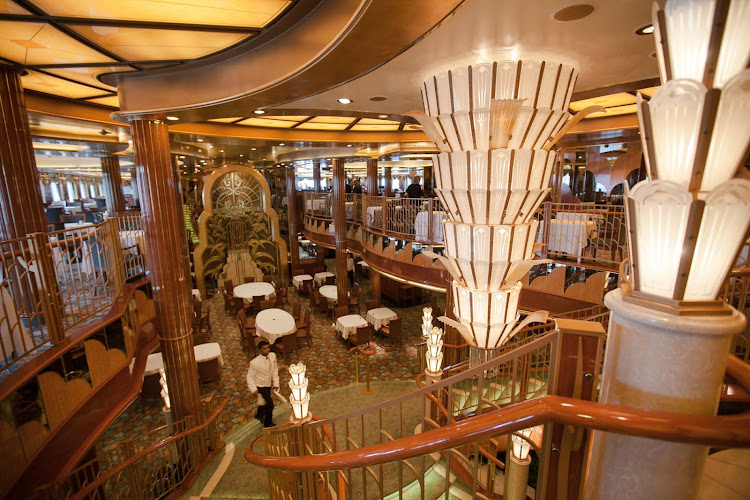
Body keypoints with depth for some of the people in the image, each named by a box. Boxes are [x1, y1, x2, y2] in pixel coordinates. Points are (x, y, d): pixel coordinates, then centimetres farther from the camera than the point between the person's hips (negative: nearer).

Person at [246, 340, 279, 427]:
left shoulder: (272, 355, -16)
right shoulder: (255, 362, -31)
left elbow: (275, 369, -2)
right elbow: (250, 377, -18)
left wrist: (276, 383, -1)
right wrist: (253, 390, -19)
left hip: (268, 384, 6)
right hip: (260, 386, -6)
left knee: (265, 401, 28)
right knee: (270, 404, -6)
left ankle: (259, 415, 59)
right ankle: (268, 425, 20)